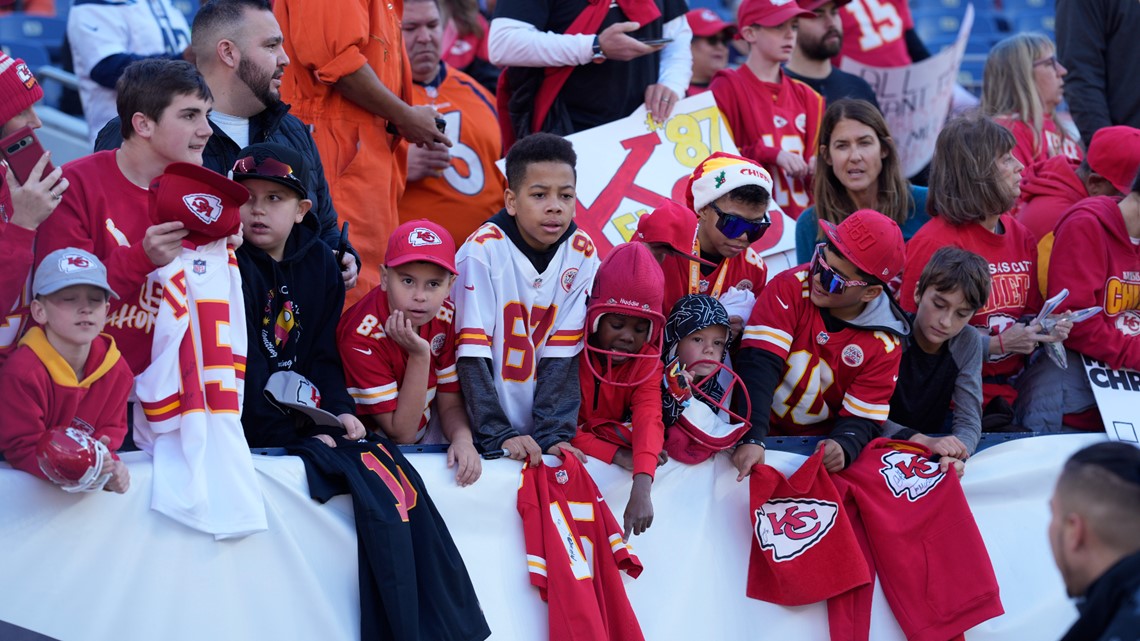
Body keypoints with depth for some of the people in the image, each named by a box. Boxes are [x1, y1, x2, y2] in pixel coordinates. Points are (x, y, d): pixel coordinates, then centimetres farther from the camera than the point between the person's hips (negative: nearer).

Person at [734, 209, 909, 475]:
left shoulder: (884, 343, -7)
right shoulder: (790, 288, -13)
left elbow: (861, 418, -5)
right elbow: (758, 364, -23)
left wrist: (843, 447, -30)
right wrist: (751, 440, -37)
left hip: (820, 446, 3)